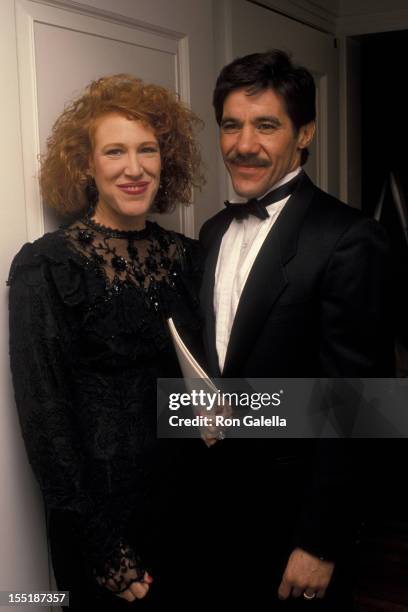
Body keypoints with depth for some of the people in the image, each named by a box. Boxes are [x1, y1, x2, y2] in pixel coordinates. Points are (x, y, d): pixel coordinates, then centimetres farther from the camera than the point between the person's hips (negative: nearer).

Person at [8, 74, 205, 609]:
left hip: (190, 501, 5)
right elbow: (45, 415, -14)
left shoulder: (186, 256, 0)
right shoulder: (45, 267, -14)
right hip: (103, 509, -5)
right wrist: (107, 553, -13)